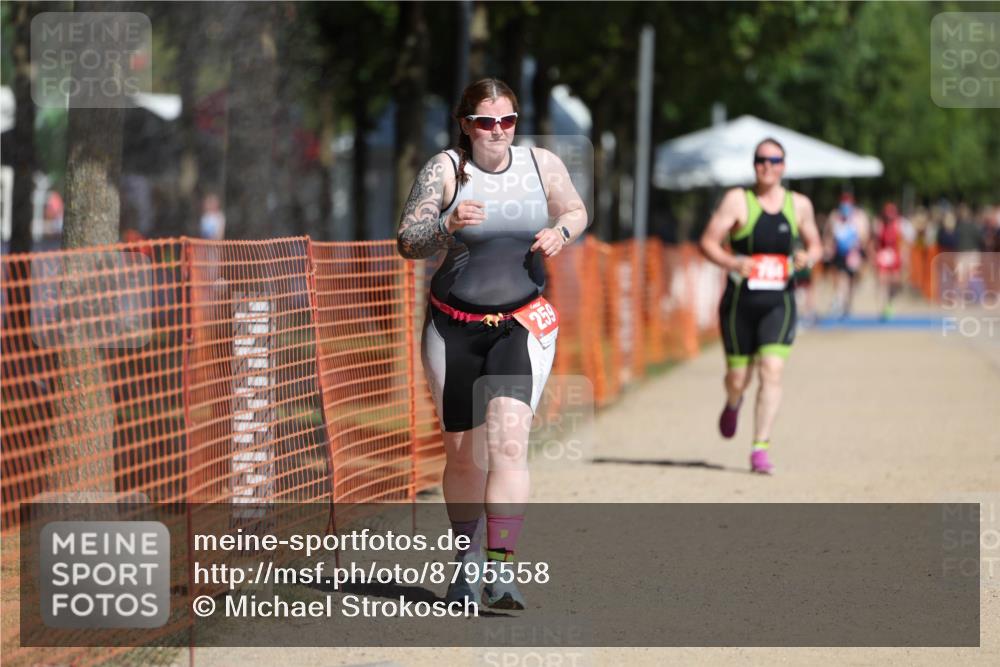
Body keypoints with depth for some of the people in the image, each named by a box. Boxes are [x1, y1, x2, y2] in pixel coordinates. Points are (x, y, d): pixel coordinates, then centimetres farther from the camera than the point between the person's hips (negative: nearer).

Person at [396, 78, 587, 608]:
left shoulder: (542, 164, 1)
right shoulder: (445, 169, -5)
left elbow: (575, 211, 19)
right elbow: (406, 242, -8)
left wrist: (560, 231, -4)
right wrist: (449, 225, -26)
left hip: (523, 324, 0)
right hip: (454, 326, 0)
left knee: (508, 439, -19)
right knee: (462, 454, 7)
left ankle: (499, 572, -21)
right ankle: (468, 562, 28)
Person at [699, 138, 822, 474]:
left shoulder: (799, 204, 7)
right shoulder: (737, 200, -3)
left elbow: (815, 245, 18)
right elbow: (708, 242, -6)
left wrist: (808, 257, -6)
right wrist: (732, 263, -24)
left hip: (779, 303, 1)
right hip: (740, 302, -1)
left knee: (772, 370, -15)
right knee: (738, 377, 5)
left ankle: (760, 449, -12)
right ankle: (733, 403, 44)